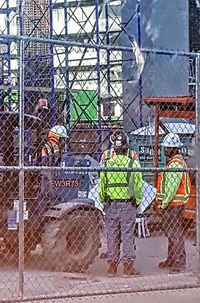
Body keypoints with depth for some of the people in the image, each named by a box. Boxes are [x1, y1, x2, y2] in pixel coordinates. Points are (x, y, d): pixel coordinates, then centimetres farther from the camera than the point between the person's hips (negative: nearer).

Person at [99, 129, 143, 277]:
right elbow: (139, 186, -4)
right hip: (128, 205, -2)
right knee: (128, 236, 2)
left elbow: (101, 186, 6)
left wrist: (104, 202, 16)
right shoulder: (133, 164, -6)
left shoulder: (106, 164, 2)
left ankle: (112, 266, 12)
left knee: (112, 236, 8)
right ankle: (128, 266, 5)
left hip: (111, 205, 3)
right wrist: (137, 201, 8)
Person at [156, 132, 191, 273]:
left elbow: (172, 187, -22)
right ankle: (171, 260, 25)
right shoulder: (174, 162, 18)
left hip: (173, 204, -11)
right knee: (171, 233, 16)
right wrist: (163, 202, 18)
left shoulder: (176, 164, -17)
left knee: (175, 234, -9)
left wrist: (164, 203, -16)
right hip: (171, 204, 11)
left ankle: (180, 263, -6)